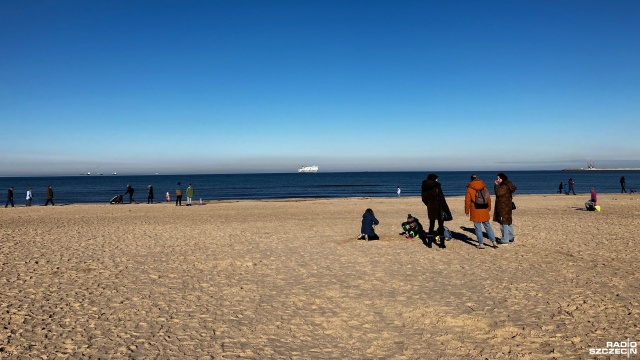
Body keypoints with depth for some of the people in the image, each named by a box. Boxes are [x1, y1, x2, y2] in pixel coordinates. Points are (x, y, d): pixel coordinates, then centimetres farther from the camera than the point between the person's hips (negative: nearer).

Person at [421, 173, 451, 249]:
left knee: (431, 224, 15)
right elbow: (441, 198, -14)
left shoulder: (424, 188, 3)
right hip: (438, 207, -5)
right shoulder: (436, 186, -13)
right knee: (441, 225, 5)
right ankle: (442, 243, 7)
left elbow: (424, 199, 7)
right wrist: (445, 208, -7)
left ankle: (429, 242, 13)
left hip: (430, 208, 5)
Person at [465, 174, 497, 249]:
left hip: (475, 211, -4)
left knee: (478, 227, 3)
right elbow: (488, 198, 11)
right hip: (484, 210, 4)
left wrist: (467, 211, 4)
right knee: (487, 226, 13)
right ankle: (494, 242, 13)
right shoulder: (484, 187, 5)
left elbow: (467, 200, -5)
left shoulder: (469, 188, -7)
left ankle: (481, 244, 5)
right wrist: (489, 208, 22)